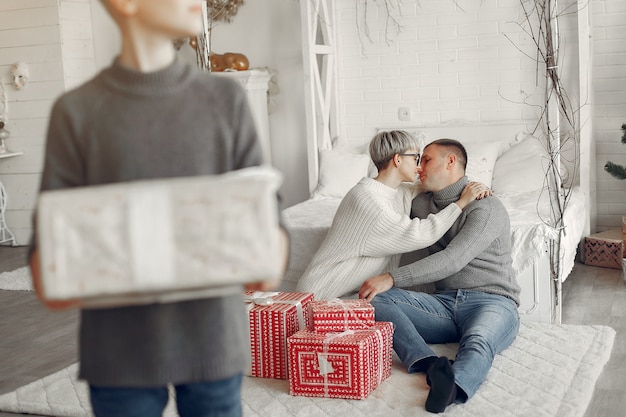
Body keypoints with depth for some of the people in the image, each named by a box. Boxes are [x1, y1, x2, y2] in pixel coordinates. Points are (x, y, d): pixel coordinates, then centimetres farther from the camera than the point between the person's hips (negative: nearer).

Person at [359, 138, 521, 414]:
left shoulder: (487, 207, -5)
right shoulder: (423, 204, 18)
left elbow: (453, 260, -19)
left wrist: (392, 279, -23)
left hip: (491, 301, -5)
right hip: (444, 304, 6)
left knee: (477, 343, -40)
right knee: (373, 298, -20)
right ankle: (432, 365, -41)